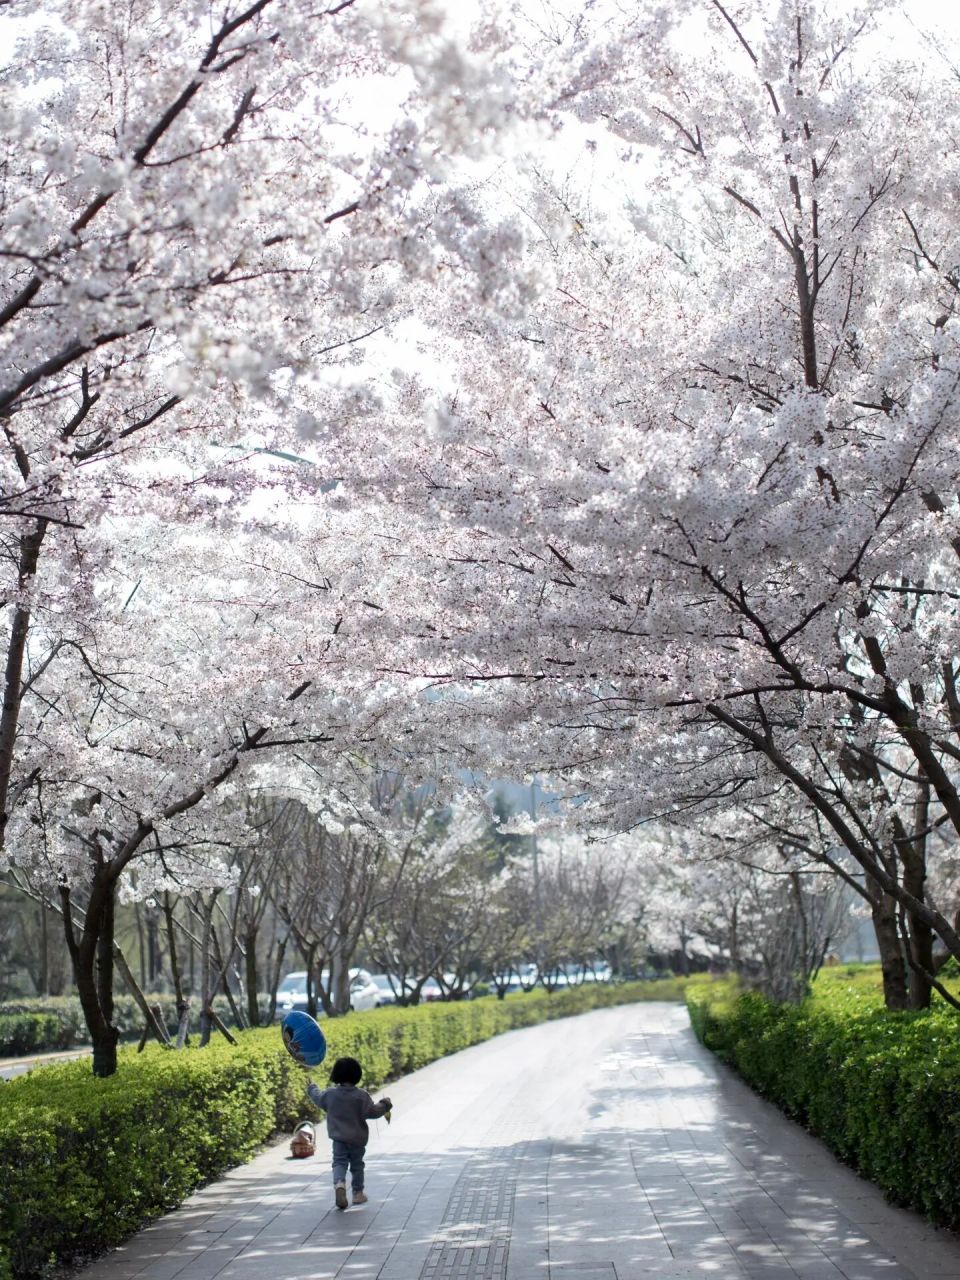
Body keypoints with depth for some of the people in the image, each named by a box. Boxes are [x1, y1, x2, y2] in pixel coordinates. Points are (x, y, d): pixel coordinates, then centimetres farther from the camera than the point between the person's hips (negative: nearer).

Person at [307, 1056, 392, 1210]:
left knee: (339, 1162, 2)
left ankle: (339, 1183, -27)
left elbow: (317, 1097, 16)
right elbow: (372, 1111, -12)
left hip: (338, 1137, 0)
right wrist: (385, 1105, 5)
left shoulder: (330, 1094, -3)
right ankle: (358, 1193, 21)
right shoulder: (362, 1096, -12)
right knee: (357, 1165, 15)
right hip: (358, 1138, 0)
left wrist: (311, 1088, 37)